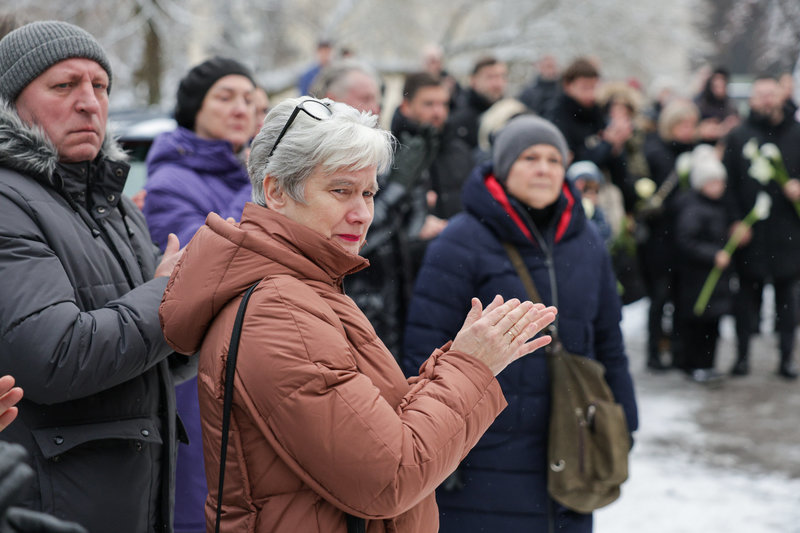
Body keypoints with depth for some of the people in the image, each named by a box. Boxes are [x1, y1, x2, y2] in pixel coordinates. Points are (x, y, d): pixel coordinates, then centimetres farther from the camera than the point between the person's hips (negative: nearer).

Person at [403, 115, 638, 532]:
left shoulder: (586, 244, 10)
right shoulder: (462, 244, -10)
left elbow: (608, 338, 18)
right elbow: (426, 347, -11)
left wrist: (621, 425, 17)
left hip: (567, 453, 6)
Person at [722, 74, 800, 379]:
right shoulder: (738, 137, 4)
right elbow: (728, 182, -1)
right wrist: (736, 221, -9)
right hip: (750, 230, -1)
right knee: (747, 293, 6)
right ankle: (742, 354, 13)